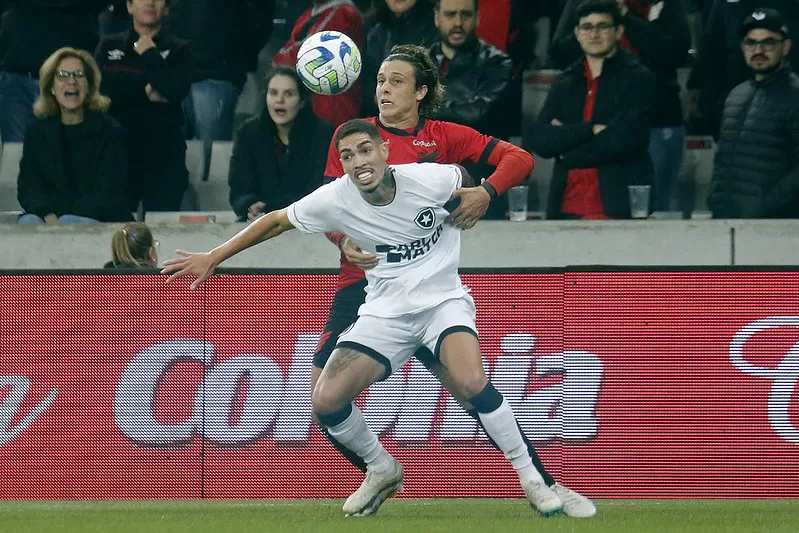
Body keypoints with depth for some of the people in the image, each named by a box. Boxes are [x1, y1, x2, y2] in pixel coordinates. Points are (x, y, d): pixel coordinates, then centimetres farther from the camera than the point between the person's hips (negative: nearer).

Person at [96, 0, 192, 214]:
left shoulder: (178, 50, 10)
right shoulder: (109, 47, 14)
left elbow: (177, 91, -8)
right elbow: (99, 91, -2)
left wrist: (150, 55, -2)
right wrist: (145, 93, -6)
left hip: (163, 154, -1)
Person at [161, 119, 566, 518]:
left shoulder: (429, 180, -17)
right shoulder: (336, 199, -11)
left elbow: (468, 183, 10)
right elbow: (277, 221, 5)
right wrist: (212, 258, 6)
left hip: (442, 300, -3)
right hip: (385, 312, 3)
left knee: (471, 381, -31)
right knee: (326, 401, -11)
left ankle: (529, 477, -14)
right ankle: (382, 471, 17)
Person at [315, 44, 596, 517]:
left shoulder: (443, 137, 5)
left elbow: (520, 159, 1)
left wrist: (485, 193, -18)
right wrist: (344, 242, -15)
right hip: (362, 280, 2)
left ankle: (546, 485, -6)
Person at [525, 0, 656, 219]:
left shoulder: (638, 79, 1)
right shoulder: (565, 83, 15)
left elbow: (622, 139, -11)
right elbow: (536, 138, 3)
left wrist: (566, 154, -1)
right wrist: (589, 130, -11)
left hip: (617, 207, -4)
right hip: (566, 208, 4)